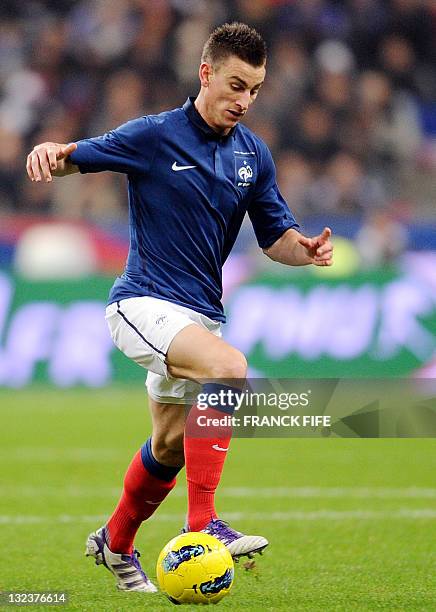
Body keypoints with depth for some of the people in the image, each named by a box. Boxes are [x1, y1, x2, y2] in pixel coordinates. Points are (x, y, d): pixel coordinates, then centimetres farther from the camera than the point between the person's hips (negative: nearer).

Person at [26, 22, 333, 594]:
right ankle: (203, 524, -32)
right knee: (229, 365, -32)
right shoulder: (154, 136, -9)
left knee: (171, 445, 17)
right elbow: (74, 158, -7)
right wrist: (51, 151, -31)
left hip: (200, 313, 7)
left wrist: (307, 248, -12)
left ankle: (115, 543, 42)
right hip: (143, 304, -7)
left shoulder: (253, 154, 7)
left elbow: (277, 238, 11)